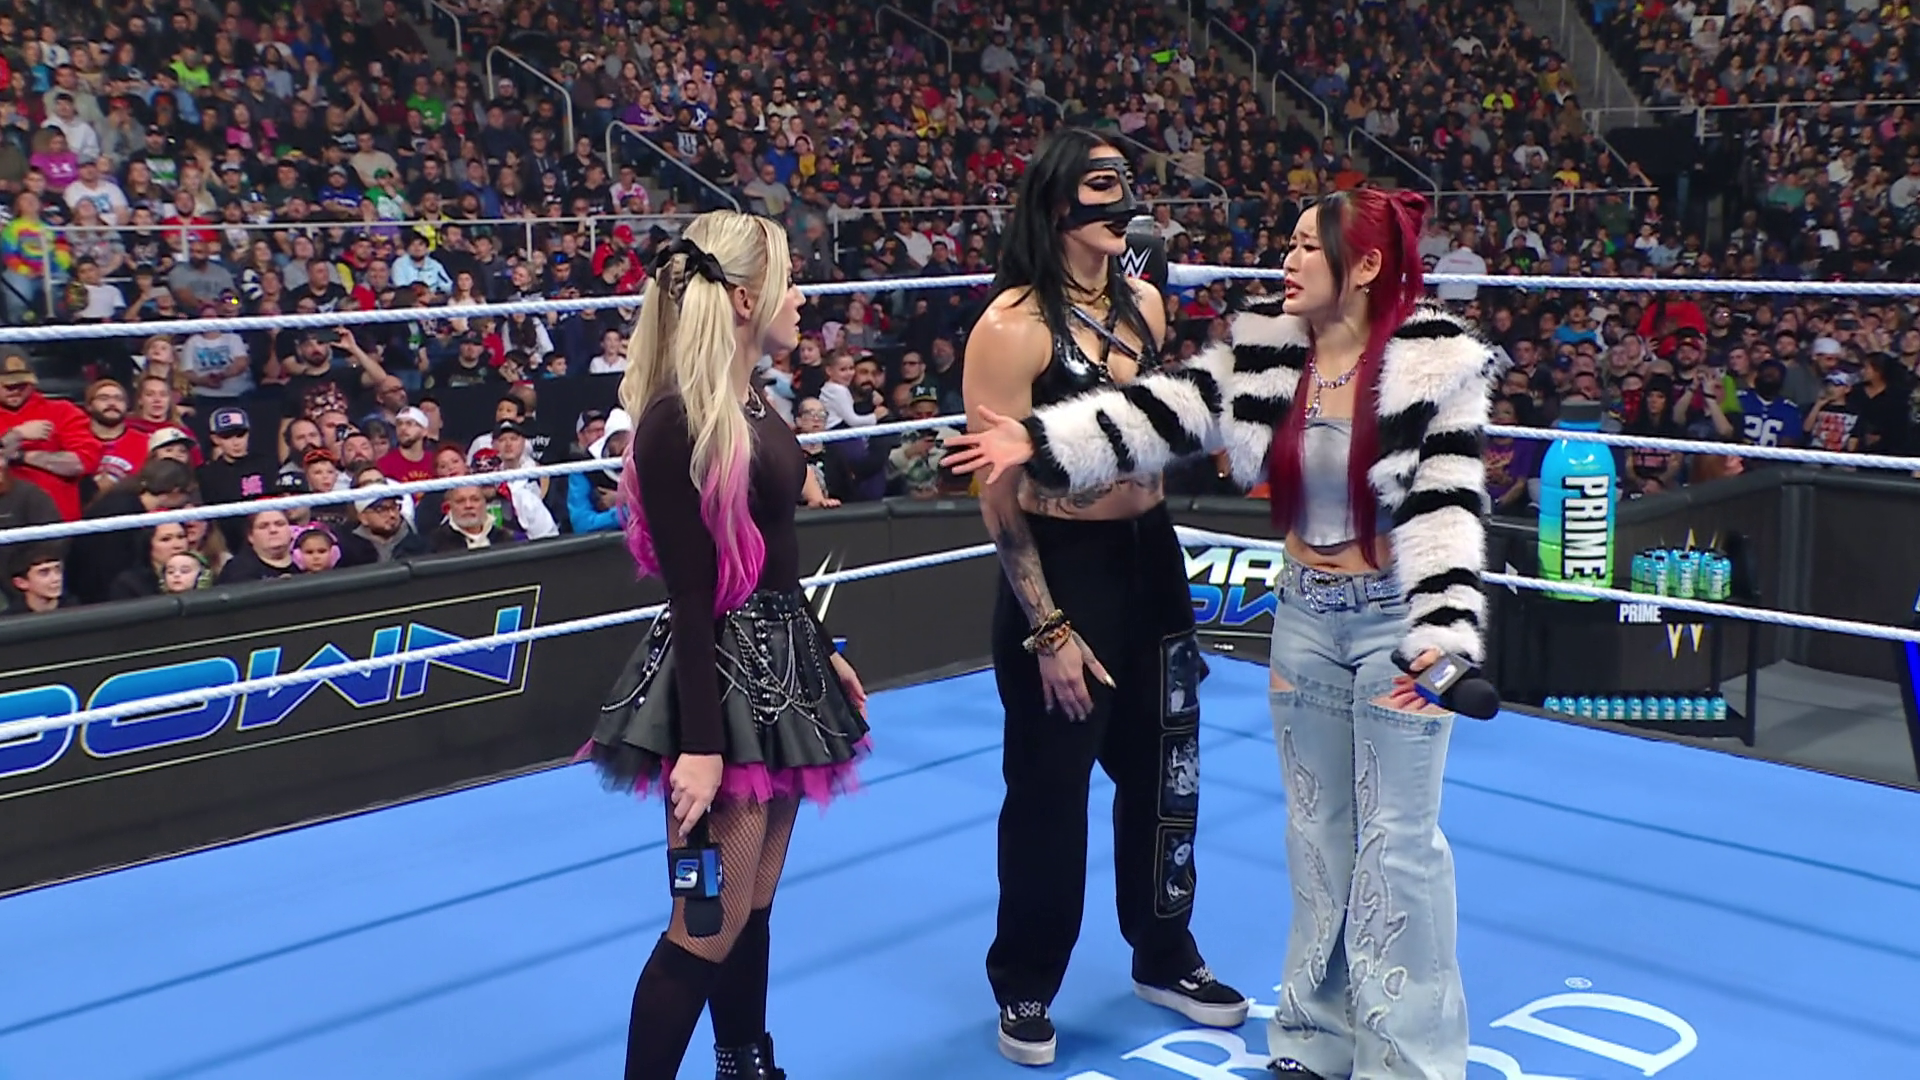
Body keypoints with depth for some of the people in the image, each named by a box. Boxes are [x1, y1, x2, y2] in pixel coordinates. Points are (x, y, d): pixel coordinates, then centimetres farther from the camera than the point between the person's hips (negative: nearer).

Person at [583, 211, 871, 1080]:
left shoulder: (752, 406, 8)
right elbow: (691, 595, -20)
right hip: (720, 674, -9)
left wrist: (822, 653, 22)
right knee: (709, 927, -1)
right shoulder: (677, 421, -18)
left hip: (779, 662, 9)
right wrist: (700, 744, -21)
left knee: (752, 909, 18)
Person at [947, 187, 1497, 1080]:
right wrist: (1043, 443, -17)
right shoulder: (1266, 349, -3)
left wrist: (1443, 633, -30)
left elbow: (1446, 506, -19)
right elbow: (1166, 413, -7)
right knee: (1315, 831, 15)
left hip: (1395, 617, -5)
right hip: (1304, 614, 5)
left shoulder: (1437, 364, -16)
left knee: (1398, 839, 2)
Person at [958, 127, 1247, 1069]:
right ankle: (1025, 989, 25)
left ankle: (1164, 957, 37)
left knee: (1162, 772, 17)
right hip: (1062, 566, -6)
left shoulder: (1144, 303, 4)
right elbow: (997, 491, -18)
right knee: (1048, 790, 6)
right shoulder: (1013, 324, -16)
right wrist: (1047, 629, -18)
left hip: (1151, 558, 7)